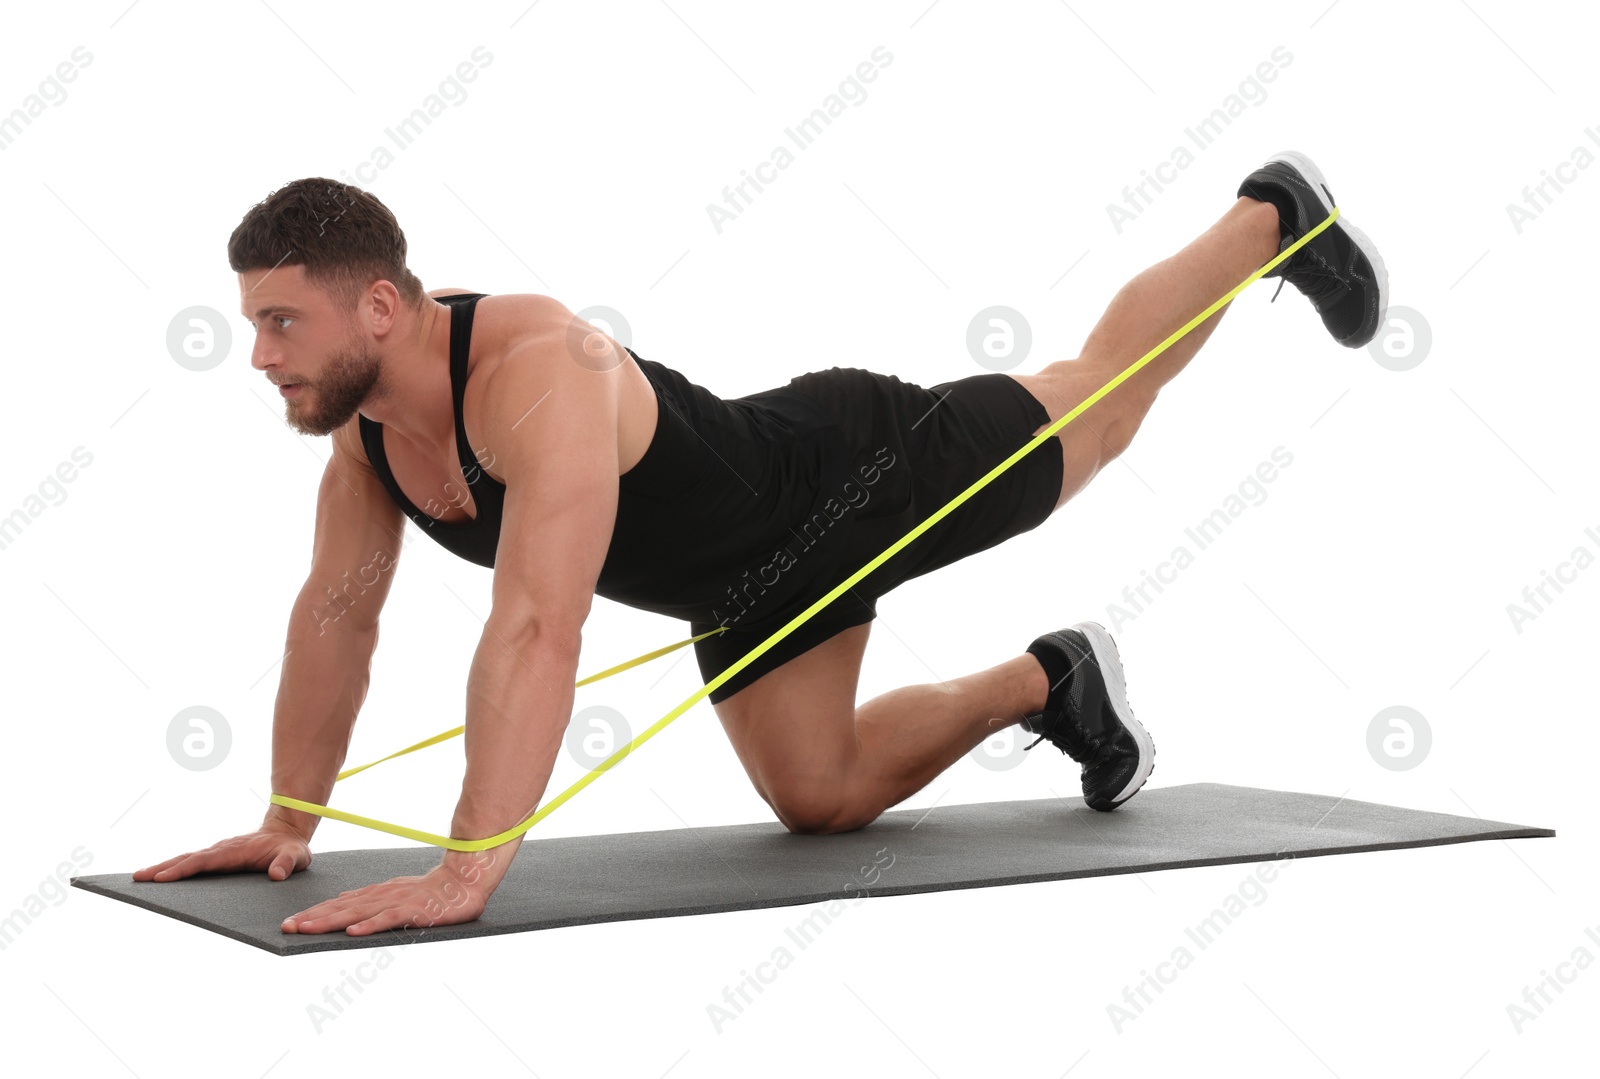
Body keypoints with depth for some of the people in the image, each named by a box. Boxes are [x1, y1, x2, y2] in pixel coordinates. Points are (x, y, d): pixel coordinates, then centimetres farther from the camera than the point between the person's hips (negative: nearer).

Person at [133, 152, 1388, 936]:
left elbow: (539, 632, -51)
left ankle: (1274, 218, 47)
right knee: (821, 799, 13)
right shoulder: (362, 411, -16)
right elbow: (336, 614, -6)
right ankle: (1047, 684, 36)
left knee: (1100, 402, 18)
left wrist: (467, 869, -52)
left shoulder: (540, 375, -43)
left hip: (865, 477, -7)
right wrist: (289, 819, -5)